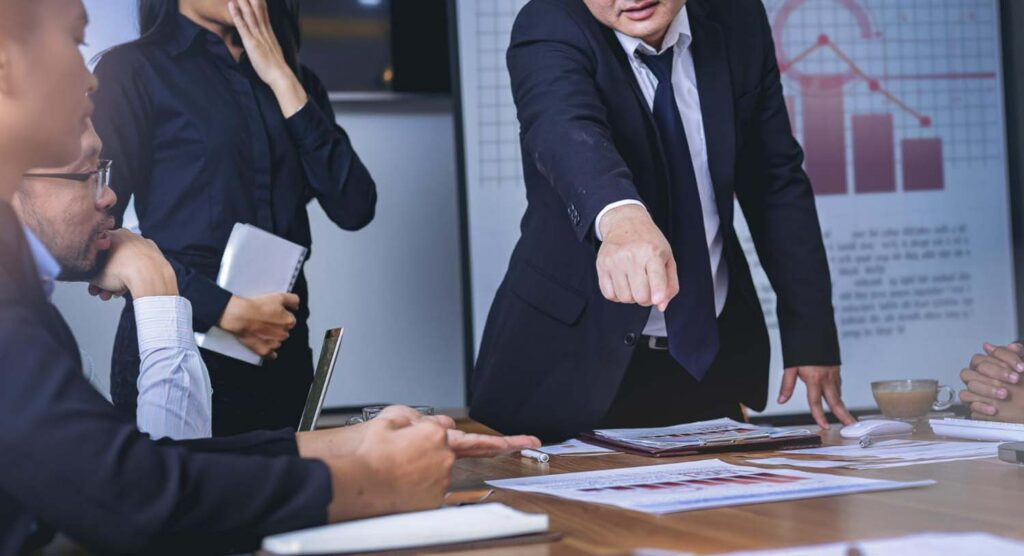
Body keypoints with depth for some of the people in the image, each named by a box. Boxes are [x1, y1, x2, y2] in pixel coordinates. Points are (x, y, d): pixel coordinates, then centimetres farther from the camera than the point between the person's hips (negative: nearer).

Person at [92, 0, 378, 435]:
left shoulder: (293, 80, 11)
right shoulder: (132, 70, -4)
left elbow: (354, 209, -2)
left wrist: (282, 81, -5)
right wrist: (225, 310, -16)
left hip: (284, 349, 5)